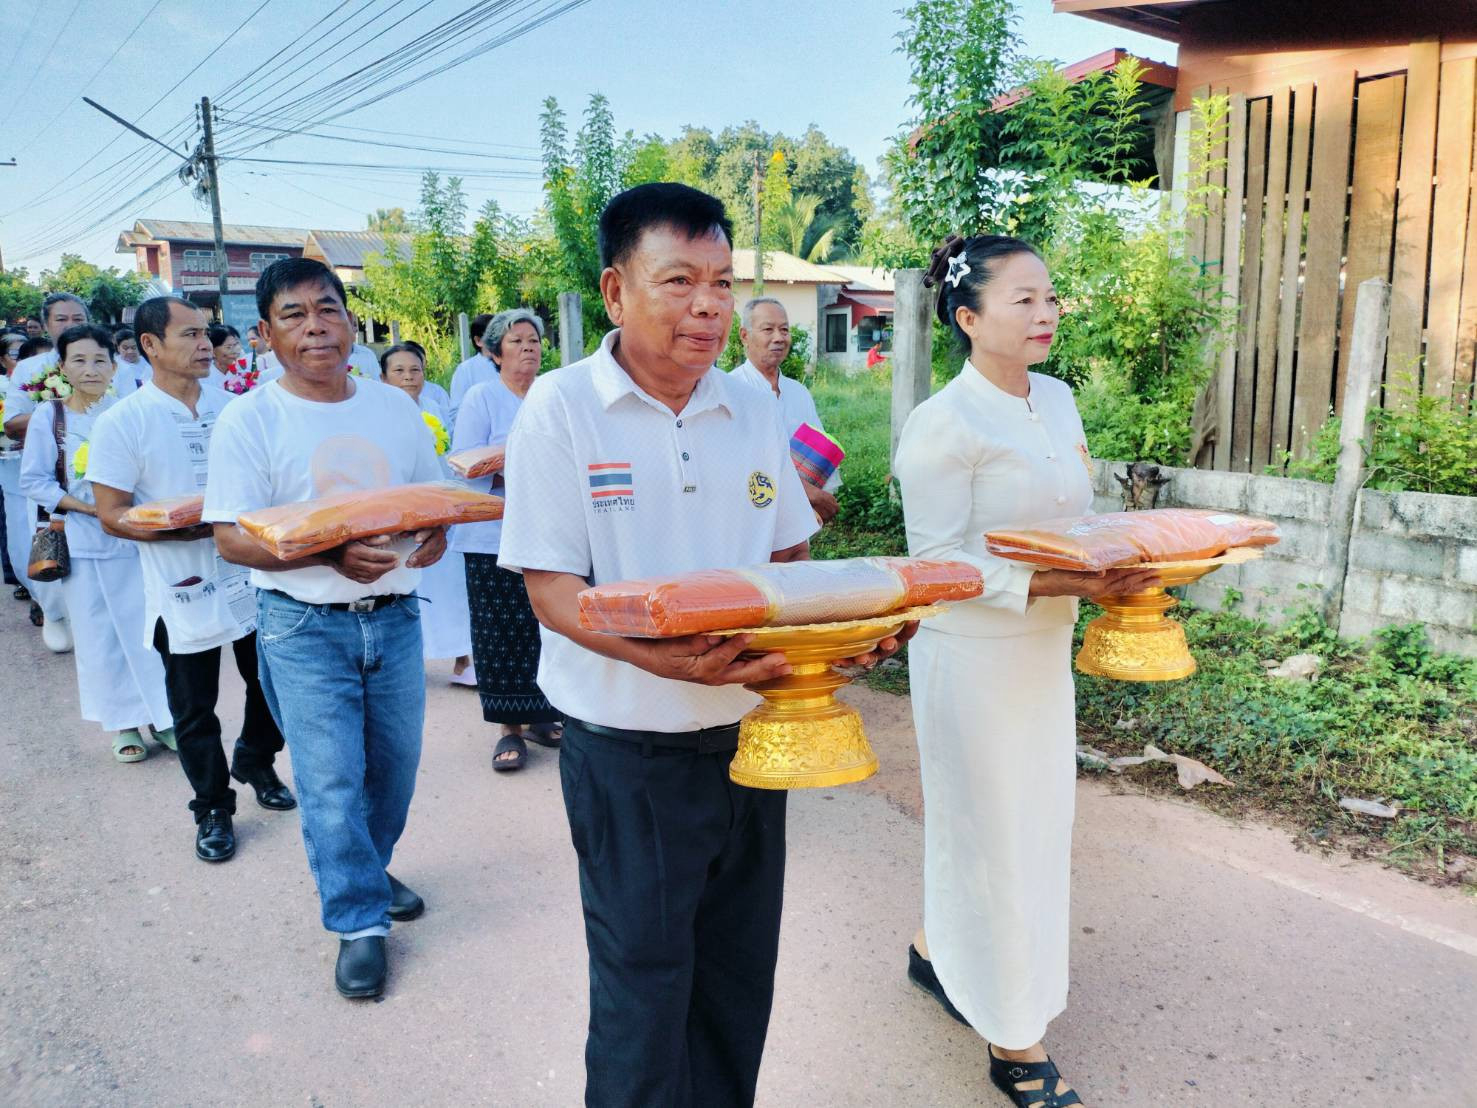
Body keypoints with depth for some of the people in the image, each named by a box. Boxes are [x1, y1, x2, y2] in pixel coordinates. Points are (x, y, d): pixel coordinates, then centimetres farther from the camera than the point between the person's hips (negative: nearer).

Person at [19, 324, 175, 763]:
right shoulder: (48, 415, -2)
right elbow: (33, 480, -1)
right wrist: (86, 507, -13)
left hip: (137, 537, 0)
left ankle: (164, 716, 18)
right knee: (101, 636, 7)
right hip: (85, 543, 0)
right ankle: (124, 722, 22)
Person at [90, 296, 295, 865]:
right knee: (194, 709, 9)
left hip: (252, 578, 4)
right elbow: (112, 515, -11)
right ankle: (213, 808, 27)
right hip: (183, 589, -4)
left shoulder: (231, 406, 5)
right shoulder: (122, 422, -9)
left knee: (270, 686, 15)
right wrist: (189, 529, -22)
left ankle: (256, 765, 41)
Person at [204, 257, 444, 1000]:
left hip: (394, 616, 4)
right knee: (331, 781, -1)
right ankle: (358, 922, 17)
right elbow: (231, 538, -10)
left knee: (394, 764, 14)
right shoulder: (249, 419, -7)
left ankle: (367, 872, 40)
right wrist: (332, 554, -24)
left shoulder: (395, 406, 5)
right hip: (303, 625, -4)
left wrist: (433, 536, -9)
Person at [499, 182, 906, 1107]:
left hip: (750, 730, 5)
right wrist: (659, 656, -30)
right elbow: (551, 586, -13)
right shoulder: (561, 407, -10)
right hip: (629, 752, -4)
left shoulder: (753, 406, 4)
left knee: (740, 978, 18)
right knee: (644, 991, 9)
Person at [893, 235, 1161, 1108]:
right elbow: (939, 562, -19)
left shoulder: (1058, 399, 7)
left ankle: (937, 950, 43)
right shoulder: (944, 423, -18)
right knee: (995, 833, 5)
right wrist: (1056, 584, -26)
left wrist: (1115, 567, -3)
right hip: (974, 654, -8)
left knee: (1034, 822, 19)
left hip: (1044, 651, 8)